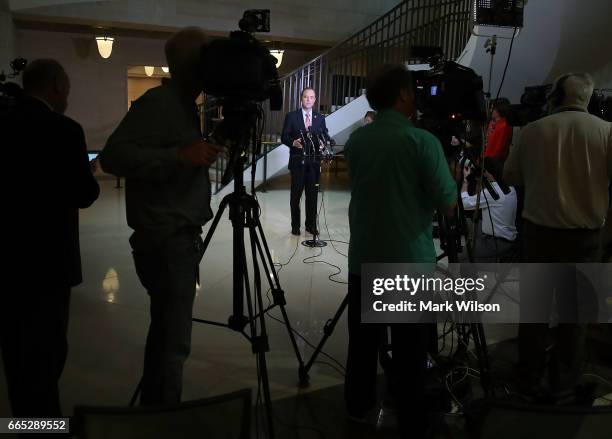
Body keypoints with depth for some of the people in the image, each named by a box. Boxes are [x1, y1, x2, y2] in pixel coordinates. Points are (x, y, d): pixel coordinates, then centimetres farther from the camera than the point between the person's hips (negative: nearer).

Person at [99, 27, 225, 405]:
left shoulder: (185, 105, 16)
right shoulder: (158, 103, -13)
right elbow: (114, 155, -24)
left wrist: (203, 155, 11)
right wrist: (180, 156, -29)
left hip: (180, 238, 10)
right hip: (165, 242, -10)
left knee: (165, 332, 18)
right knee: (173, 339, -3)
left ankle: (155, 411, 33)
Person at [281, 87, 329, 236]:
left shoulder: (320, 118, 10)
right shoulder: (291, 116, 2)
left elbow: (326, 136, 11)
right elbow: (284, 137, 1)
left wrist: (323, 143, -11)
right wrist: (293, 142, -19)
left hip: (314, 161, 2)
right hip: (297, 161, -2)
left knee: (312, 194, 5)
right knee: (296, 194, 5)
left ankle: (311, 225, 15)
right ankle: (295, 226, 15)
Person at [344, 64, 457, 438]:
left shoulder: (356, 140, 3)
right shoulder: (422, 141, -14)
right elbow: (449, 205, -11)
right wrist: (454, 176, 8)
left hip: (364, 261, 5)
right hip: (411, 265, -5)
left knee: (363, 341, 18)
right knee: (410, 352, 7)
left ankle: (359, 405, 35)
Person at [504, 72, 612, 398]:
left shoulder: (532, 131, -5)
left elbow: (510, 176, 7)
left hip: (538, 231, 1)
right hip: (585, 235, 0)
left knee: (534, 306, 13)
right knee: (573, 309, 13)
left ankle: (530, 377, 24)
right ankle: (563, 381, 23)